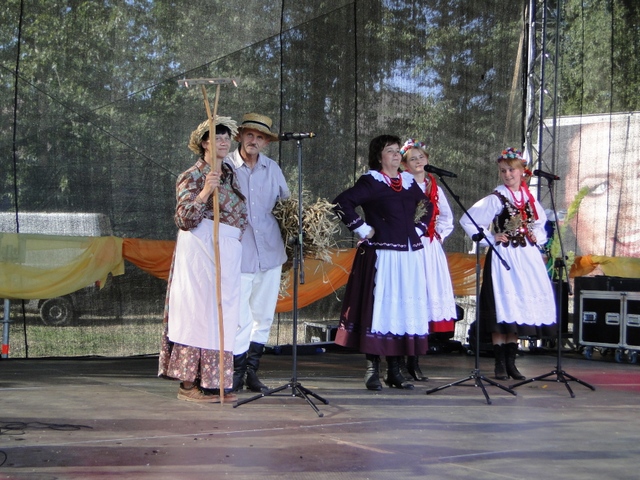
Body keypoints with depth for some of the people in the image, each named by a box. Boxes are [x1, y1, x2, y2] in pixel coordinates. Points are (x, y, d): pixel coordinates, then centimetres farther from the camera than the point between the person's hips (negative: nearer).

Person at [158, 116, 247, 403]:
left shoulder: (229, 174, 16)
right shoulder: (191, 177, -5)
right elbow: (185, 220, -14)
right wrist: (204, 192, -25)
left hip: (228, 251, 7)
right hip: (200, 249, -7)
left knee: (221, 314, 6)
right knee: (198, 310, -8)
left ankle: (213, 381, 10)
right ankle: (189, 384, -4)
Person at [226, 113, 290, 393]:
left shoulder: (272, 169, 10)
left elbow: (286, 203, 20)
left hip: (270, 252, 5)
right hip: (239, 253, -5)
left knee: (264, 316, 11)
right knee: (240, 317, -3)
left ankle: (252, 369, 23)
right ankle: (236, 371, 12)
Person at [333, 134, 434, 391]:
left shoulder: (408, 181, 13)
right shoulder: (371, 181, -5)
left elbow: (428, 205, 28)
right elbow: (341, 203, -15)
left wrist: (420, 228, 14)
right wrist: (362, 229, -12)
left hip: (410, 255, 6)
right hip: (381, 256, -6)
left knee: (405, 310, 7)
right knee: (379, 308, -4)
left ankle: (395, 371, 14)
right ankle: (372, 371, 3)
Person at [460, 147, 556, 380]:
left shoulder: (529, 198, 10)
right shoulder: (495, 199, -6)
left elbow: (541, 223, 27)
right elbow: (467, 221, -10)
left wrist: (537, 238, 8)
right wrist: (490, 238, -10)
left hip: (527, 258, 5)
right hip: (503, 257, -5)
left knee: (520, 308, 7)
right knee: (502, 309, -7)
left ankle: (511, 362, 15)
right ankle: (500, 364, -1)